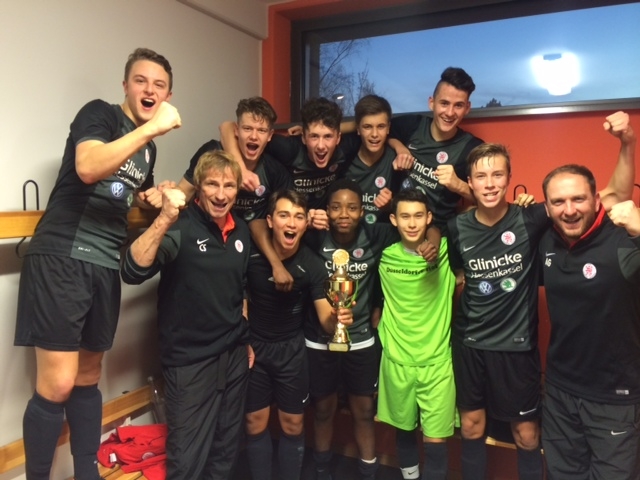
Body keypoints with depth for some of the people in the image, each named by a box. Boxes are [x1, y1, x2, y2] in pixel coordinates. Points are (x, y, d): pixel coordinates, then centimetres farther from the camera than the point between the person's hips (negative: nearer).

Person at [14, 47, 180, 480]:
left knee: (88, 377, 15)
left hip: (105, 265, 7)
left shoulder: (148, 148, 17)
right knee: (57, 384, -9)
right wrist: (152, 127, -23)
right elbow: (88, 168, -24)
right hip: (61, 257, -7)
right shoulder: (99, 113, -3)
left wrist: (152, 199, 12)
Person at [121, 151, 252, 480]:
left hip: (234, 355, 6)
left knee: (227, 448, 19)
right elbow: (133, 272, -31)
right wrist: (164, 219, -41)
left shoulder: (241, 231, 4)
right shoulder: (180, 227, -15)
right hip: (189, 360, -5)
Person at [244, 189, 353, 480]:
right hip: (253, 344, 0)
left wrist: (337, 318, -41)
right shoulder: (250, 254, -18)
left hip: (291, 348, 0)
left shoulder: (312, 265, -18)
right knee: (255, 423, 11)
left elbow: (325, 318, -18)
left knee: (292, 425, 9)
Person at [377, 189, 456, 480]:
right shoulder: (385, 256, -3)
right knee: (403, 428, 19)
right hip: (396, 359, 2)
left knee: (435, 439, 2)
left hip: (437, 361, -2)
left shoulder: (446, 250, -8)